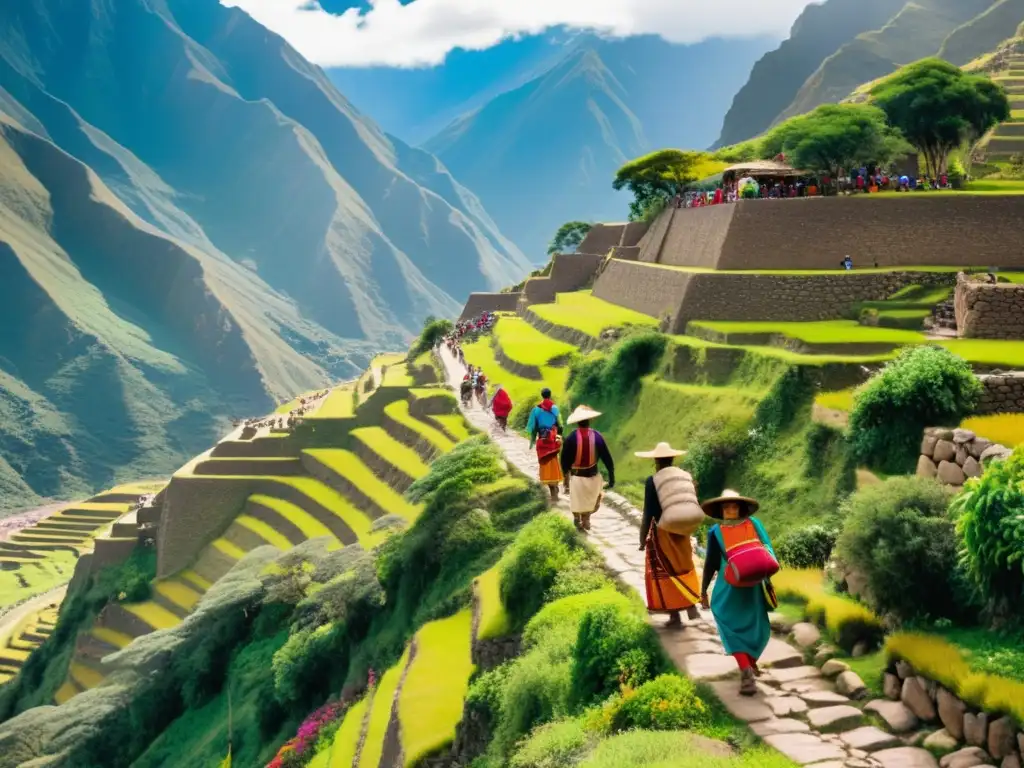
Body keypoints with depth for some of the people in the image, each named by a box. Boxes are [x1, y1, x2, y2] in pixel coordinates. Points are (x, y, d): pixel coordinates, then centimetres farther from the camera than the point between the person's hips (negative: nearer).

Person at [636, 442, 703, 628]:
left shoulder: (652, 481, -11)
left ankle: (675, 615, 7)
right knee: (684, 566, 22)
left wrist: (642, 539, -4)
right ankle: (692, 606, 17)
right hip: (682, 531, 5)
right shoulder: (686, 476, 3)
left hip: (662, 532, -4)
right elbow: (693, 507, 8)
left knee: (665, 572, 7)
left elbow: (648, 513, -12)